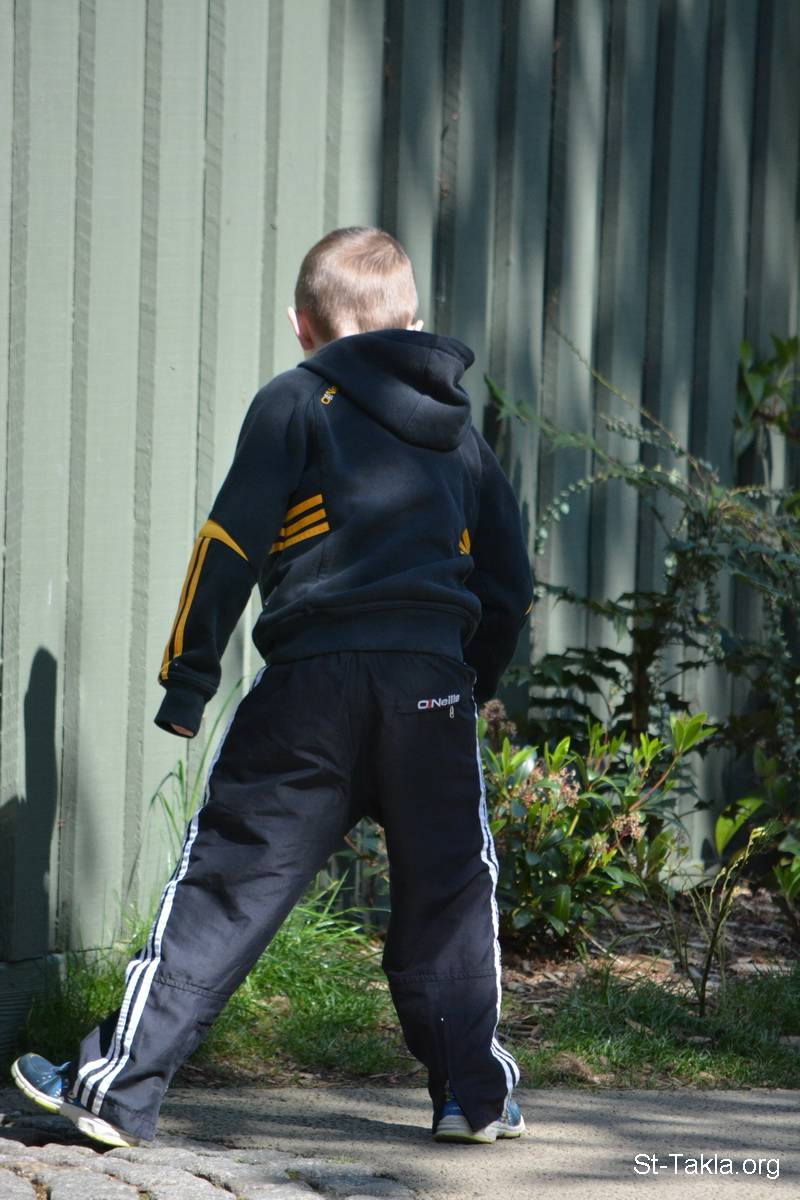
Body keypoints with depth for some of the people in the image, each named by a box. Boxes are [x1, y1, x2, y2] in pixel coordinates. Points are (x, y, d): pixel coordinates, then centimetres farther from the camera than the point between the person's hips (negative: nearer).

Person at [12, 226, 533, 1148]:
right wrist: (475, 684, 33)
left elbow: (232, 542, -4)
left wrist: (188, 675, -1)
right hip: (433, 684, 3)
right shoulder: (459, 430, 20)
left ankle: (115, 1087, -1)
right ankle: (475, 1095, 16)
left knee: (226, 884, -2)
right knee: (448, 892, 16)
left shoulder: (297, 401, 6)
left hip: (311, 684, -3)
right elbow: (508, 580, 21)